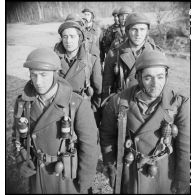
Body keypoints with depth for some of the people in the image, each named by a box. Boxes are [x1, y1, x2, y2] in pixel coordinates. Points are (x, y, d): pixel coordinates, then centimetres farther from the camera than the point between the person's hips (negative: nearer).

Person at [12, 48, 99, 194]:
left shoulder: (78, 105, -26)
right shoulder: (23, 102, -12)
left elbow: (89, 146, -17)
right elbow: (18, 135, 4)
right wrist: (21, 162, -11)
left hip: (68, 175, -3)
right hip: (37, 173, 4)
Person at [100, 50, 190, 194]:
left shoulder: (180, 104, -17)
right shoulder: (119, 102, -15)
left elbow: (185, 148, -11)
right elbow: (107, 136, -2)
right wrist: (111, 166, 2)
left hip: (164, 176, 0)